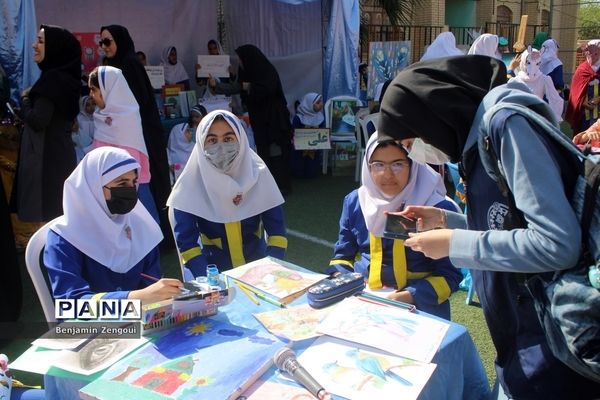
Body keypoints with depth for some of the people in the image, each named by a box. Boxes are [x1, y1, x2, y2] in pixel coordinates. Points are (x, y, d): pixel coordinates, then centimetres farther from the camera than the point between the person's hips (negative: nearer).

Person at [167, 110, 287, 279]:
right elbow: (186, 242, -12)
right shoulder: (190, 184, -10)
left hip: (257, 267, 2)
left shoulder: (258, 174, -6)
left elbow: (277, 231, -5)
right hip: (211, 271, -1)